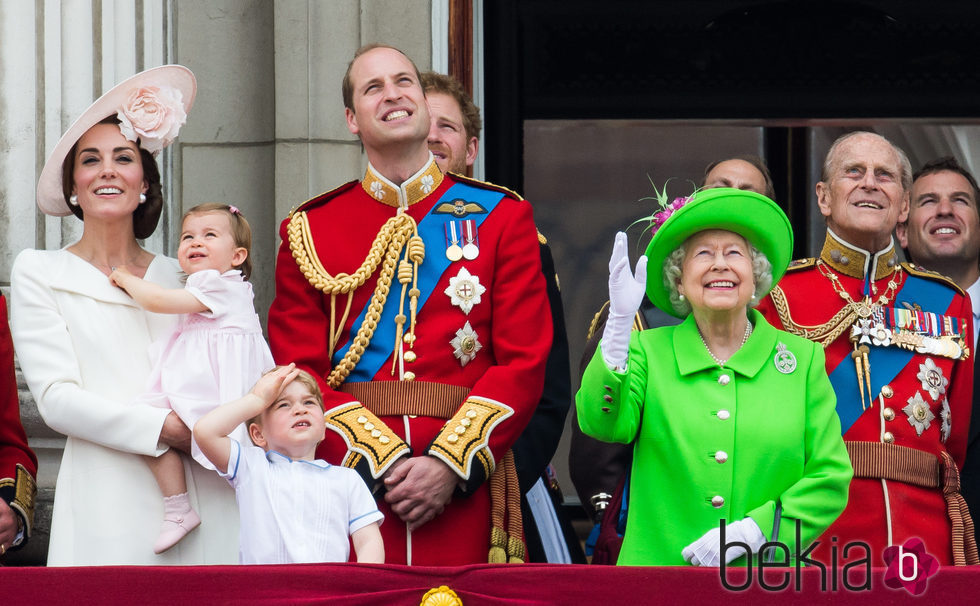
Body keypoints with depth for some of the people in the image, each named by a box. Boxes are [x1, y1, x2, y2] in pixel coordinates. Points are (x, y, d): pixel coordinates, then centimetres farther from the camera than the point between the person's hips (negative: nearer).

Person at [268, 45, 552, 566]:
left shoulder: (501, 216, 8)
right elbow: (298, 374, 2)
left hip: (464, 493, 0)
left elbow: (524, 362, 1)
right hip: (348, 480, 0)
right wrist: (382, 463, -12)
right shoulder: (308, 230, 9)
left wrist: (450, 465, -11)